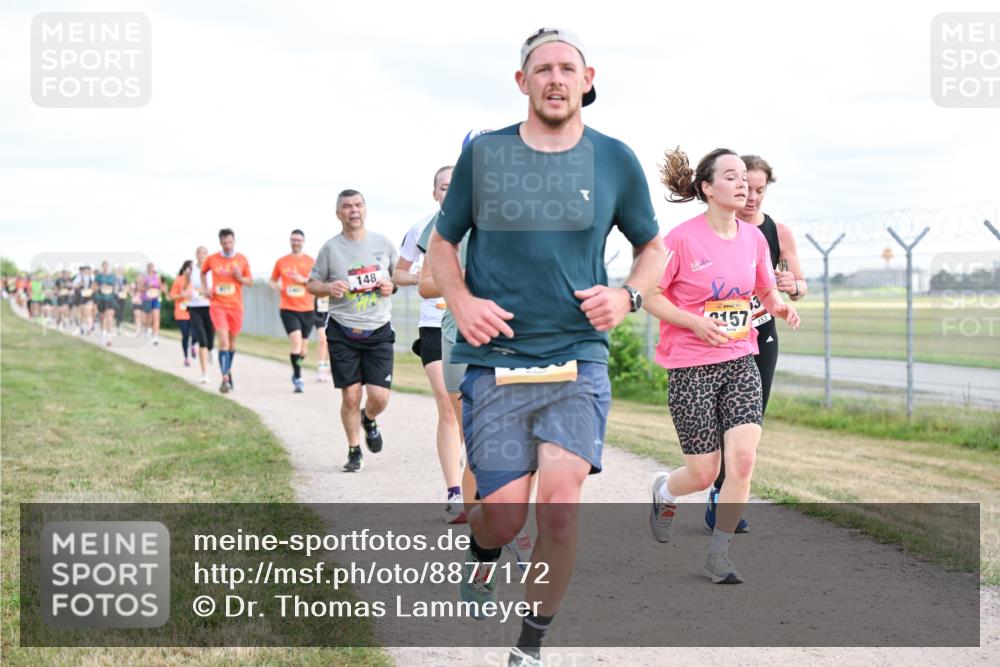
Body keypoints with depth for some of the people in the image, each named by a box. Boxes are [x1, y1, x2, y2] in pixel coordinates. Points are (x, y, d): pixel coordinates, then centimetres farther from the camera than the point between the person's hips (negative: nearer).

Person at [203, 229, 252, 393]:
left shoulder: (242, 260, 2)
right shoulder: (212, 259, 1)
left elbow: (250, 282, 9)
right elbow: (203, 272, 21)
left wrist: (240, 278, -12)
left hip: (236, 306, 2)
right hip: (218, 305, -2)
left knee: (232, 342, 13)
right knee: (224, 341, -14)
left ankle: (228, 371, 35)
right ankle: (225, 378, -16)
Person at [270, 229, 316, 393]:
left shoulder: (311, 262, 4)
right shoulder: (281, 262, 6)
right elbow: (273, 281, 19)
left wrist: (304, 280, -15)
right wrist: (277, 287, -2)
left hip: (307, 309, 2)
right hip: (288, 309, -2)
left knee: (304, 345, 10)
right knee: (296, 340, -19)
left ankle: (296, 371, 36)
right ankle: (297, 378, -16)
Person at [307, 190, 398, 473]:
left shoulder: (383, 243, 5)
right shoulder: (330, 248, 1)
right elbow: (311, 284, 9)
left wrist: (392, 286, -5)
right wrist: (328, 287, -12)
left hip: (378, 331, 1)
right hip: (343, 333, -1)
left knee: (379, 397, -5)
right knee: (350, 396, -2)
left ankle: (368, 420, 32)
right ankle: (354, 451, 17)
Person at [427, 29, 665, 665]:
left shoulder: (615, 160, 4)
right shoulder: (484, 153, 3)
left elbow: (654, 248, 17)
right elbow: (442, 242, 12)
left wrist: (628, 296, -4)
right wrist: (461, 300, -7)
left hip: (579, 360, 0)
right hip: (496, 359, 0)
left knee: (560, 509, -12)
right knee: (504, 515, -3)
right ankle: (483, 554, 35)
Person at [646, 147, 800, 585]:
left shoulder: (753, 237, 5)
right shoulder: (681, 238, -11)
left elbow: (766, 291, 19)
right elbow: (649, 296, -7)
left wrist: (780, 308, -3)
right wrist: (695, 322, -20)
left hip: (741, 362, 4)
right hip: (690, 366, -4)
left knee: (743, 458, -12)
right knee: (704, 474, 0)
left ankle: (718, 557, 2)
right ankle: (663, 490, 37)